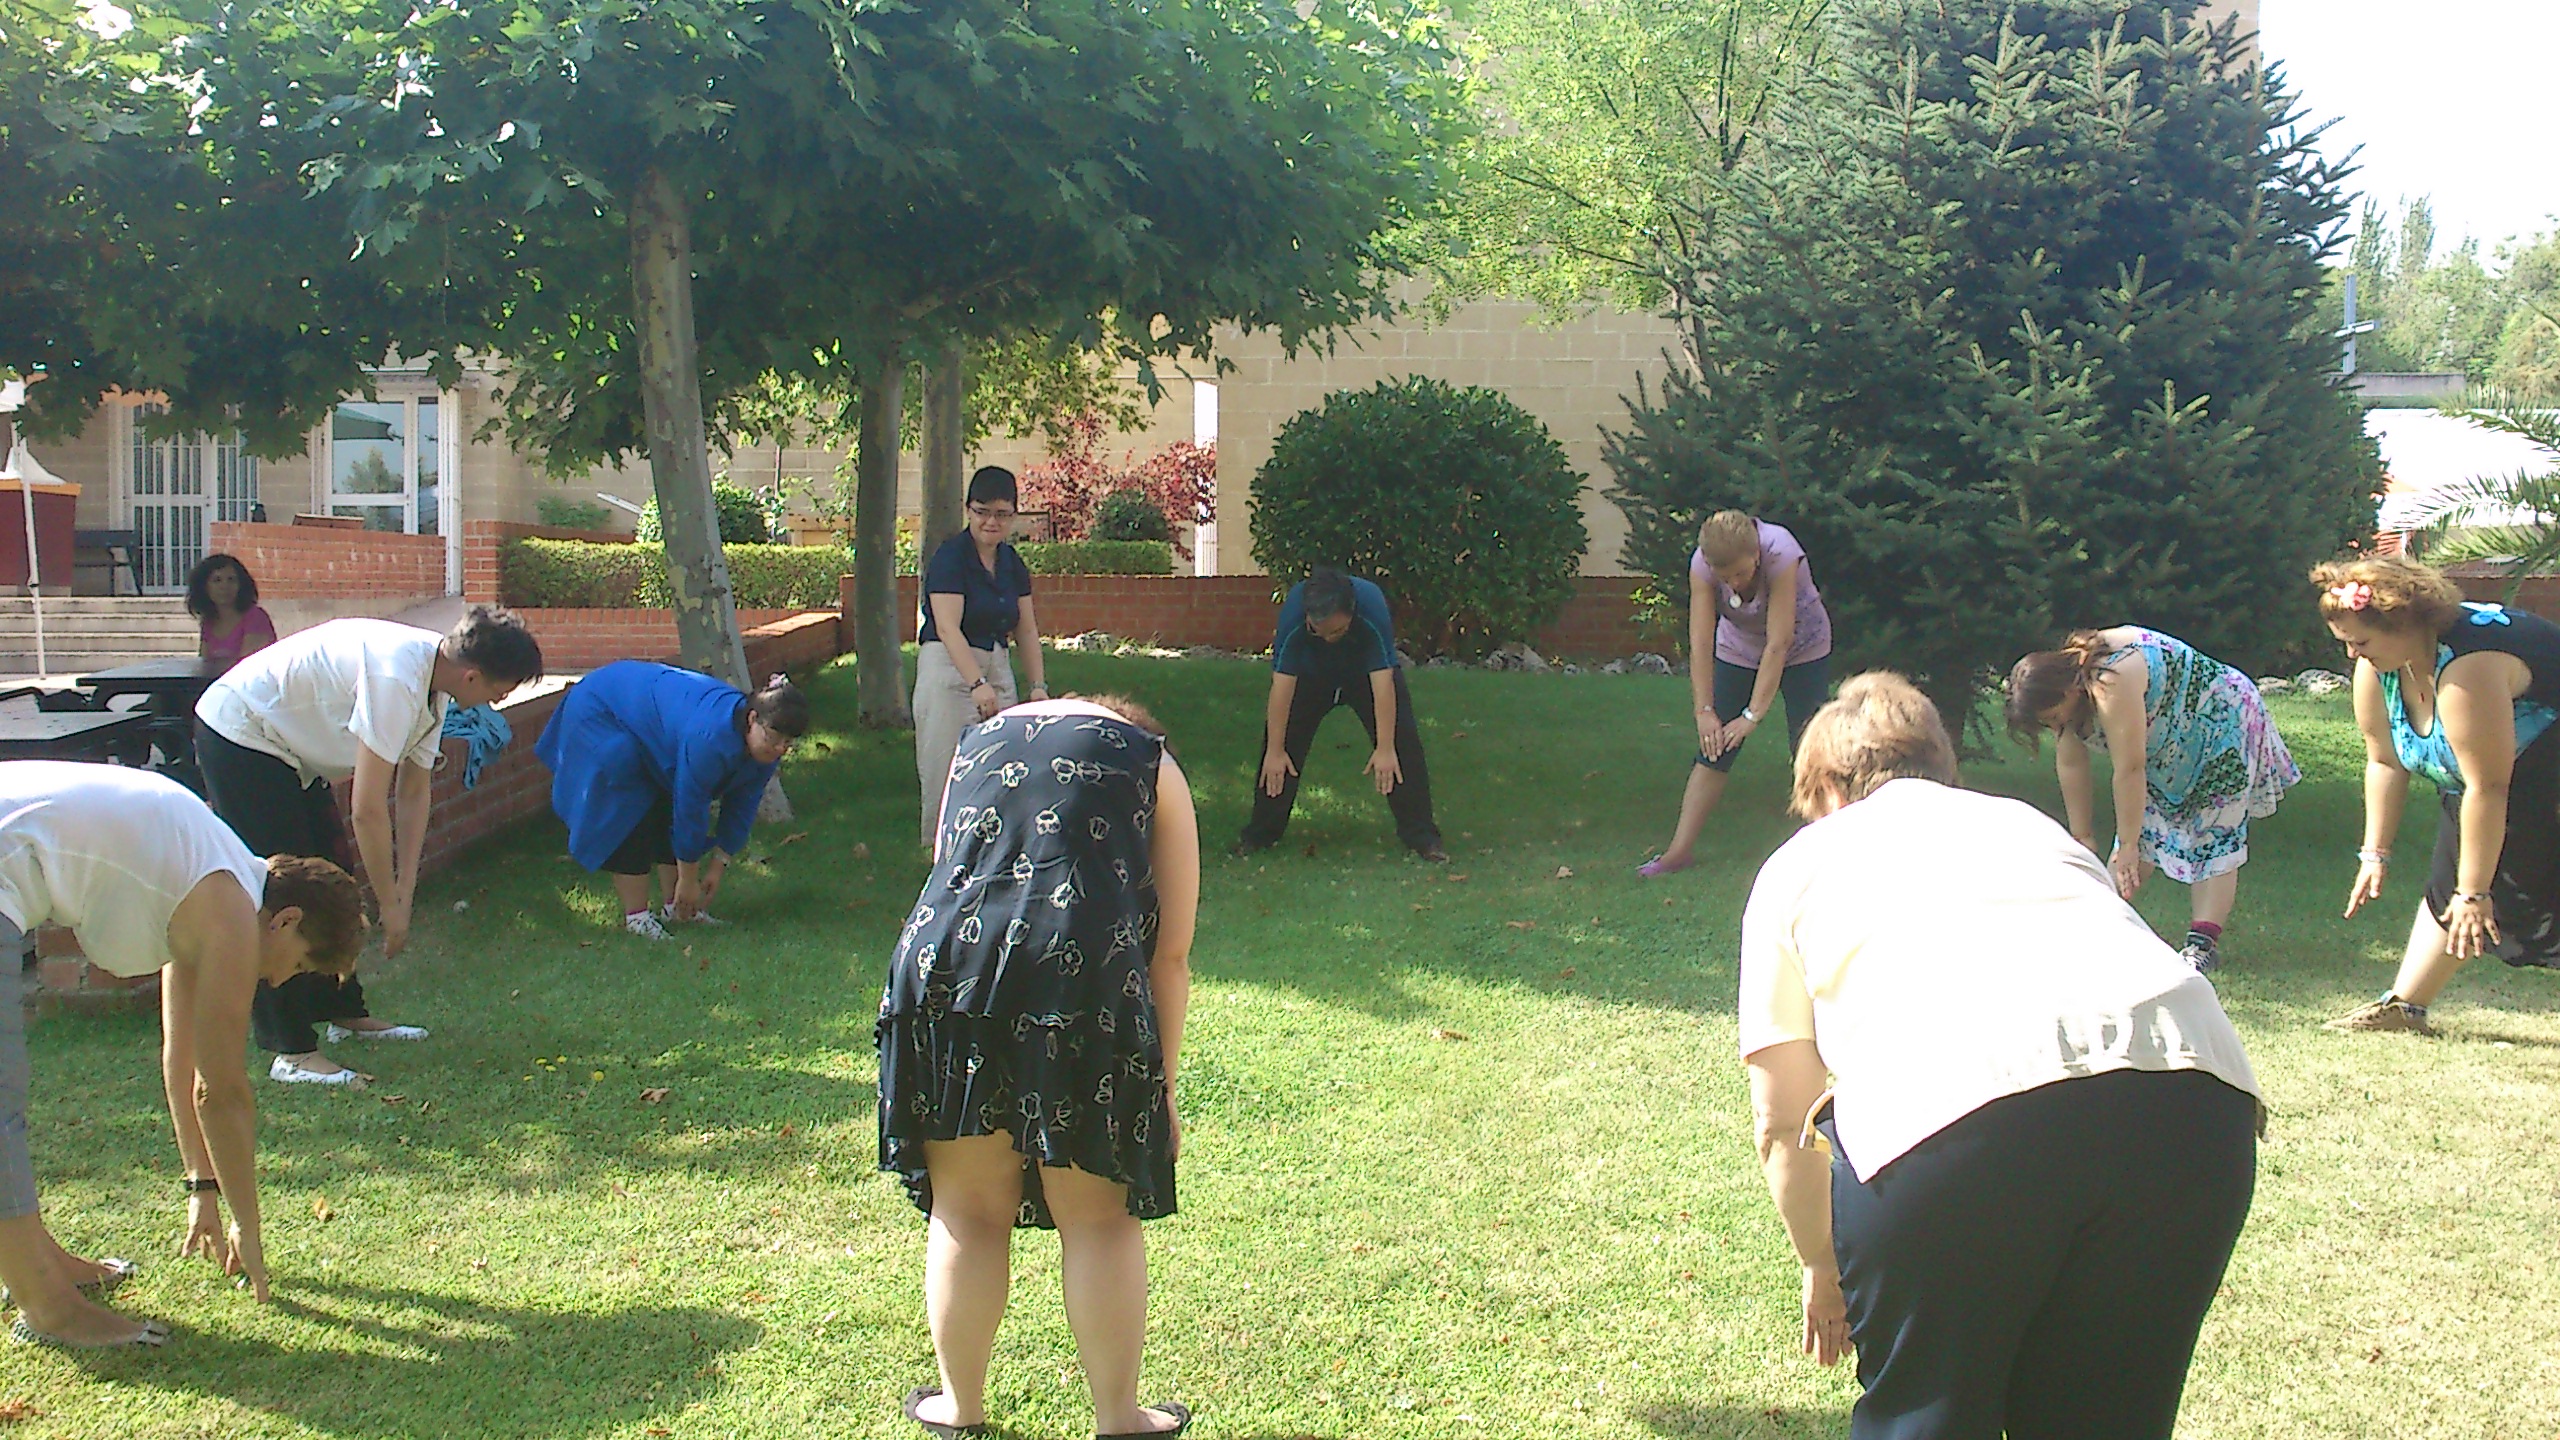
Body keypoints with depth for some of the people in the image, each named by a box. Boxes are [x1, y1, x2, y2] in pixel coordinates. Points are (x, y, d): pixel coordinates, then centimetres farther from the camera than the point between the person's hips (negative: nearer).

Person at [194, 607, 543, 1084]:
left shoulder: (434, 675, -4)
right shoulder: (397, 678, -33)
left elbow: (414, 792, 4)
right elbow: (367, 809, -30)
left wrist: (404, 895, 1)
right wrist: (391, 906, -20)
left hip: (288, 748, 10)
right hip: (237, 736, -10)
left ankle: (345, 1011, 27)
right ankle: (292, 1052, -6)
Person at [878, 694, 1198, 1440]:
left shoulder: (978, 742, 25)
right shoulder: (1151, 763, 15)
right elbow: (1169, 953, 9)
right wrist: (1162, 1082, 14)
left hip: (945, 966, 3)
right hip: (1083, 979, -3)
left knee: (967, 1213, 17)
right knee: (1099, 1217, 12)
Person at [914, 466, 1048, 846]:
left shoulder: (1012, 563, 9)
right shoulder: (950, 556, -12)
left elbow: (1026, 629, 12)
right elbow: (948, 628, -22)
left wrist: (1039, 685, 0)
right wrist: (977, 683, -33)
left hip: (997, 667, 7)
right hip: (949, 668, -7)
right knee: (949, 769, -6)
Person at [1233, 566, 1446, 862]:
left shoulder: (1372, 606, -39)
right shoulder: (1293, 613, -36)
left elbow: (1383, 680, -36)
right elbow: (1282, 682, -32)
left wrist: (1385, 749, -36)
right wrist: (1275, 751, -28)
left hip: (1368, 671, -1)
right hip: (1311, 673, 1)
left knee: (1404, 744, -13)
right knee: (1283, 741, -10)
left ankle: (1420, 836, -2)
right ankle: (1260, 834, 6)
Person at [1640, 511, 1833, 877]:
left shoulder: (1780, 554, -35)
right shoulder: (1702, 564, -26)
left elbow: (1778, 645, -34)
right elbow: (1700, 642, -25)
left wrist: (1753, 715, -34)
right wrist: (1705, 711, -30)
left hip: (1802, 651, -2)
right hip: (1739, 652, 2)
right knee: (1714, 746, -4)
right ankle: (1680, 850, -3)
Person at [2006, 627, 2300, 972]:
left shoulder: (2110, 683, -38)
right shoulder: (2064, 677, -10)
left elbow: (2130, 770, -36)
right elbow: (2070, 766, -6)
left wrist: (2127, 846, -32)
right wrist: (2082, 838, -4)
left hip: (2223, 726, -9)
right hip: (2169, 746, 9)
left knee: (2212, 836, -12)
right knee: (2142, 824, 4)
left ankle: (2204, 942, -18)